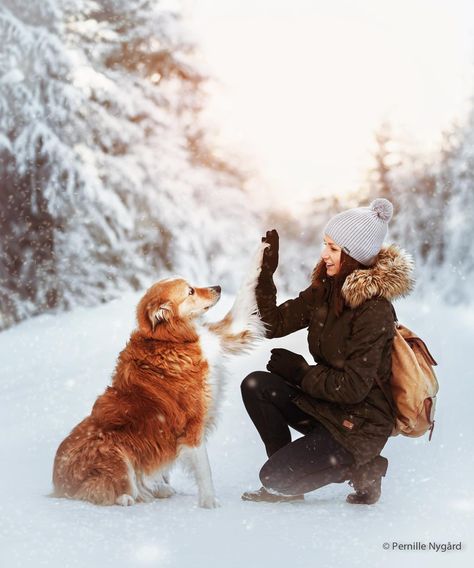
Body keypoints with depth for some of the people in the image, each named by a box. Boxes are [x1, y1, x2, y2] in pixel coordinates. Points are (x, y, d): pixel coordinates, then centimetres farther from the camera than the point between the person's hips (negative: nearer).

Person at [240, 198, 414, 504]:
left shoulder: (373, 312, -24)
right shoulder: (326, 290, 0)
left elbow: (353, 388, -25)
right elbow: (273, 324, 0)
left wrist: (299, 371, -15)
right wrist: (265, 273, -10)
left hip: (360, 425, -8)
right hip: (326, 403, 8)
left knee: (273, 477, -12)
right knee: (255, 386, -8)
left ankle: (362, 469, 6)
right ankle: (284, 476, 6)